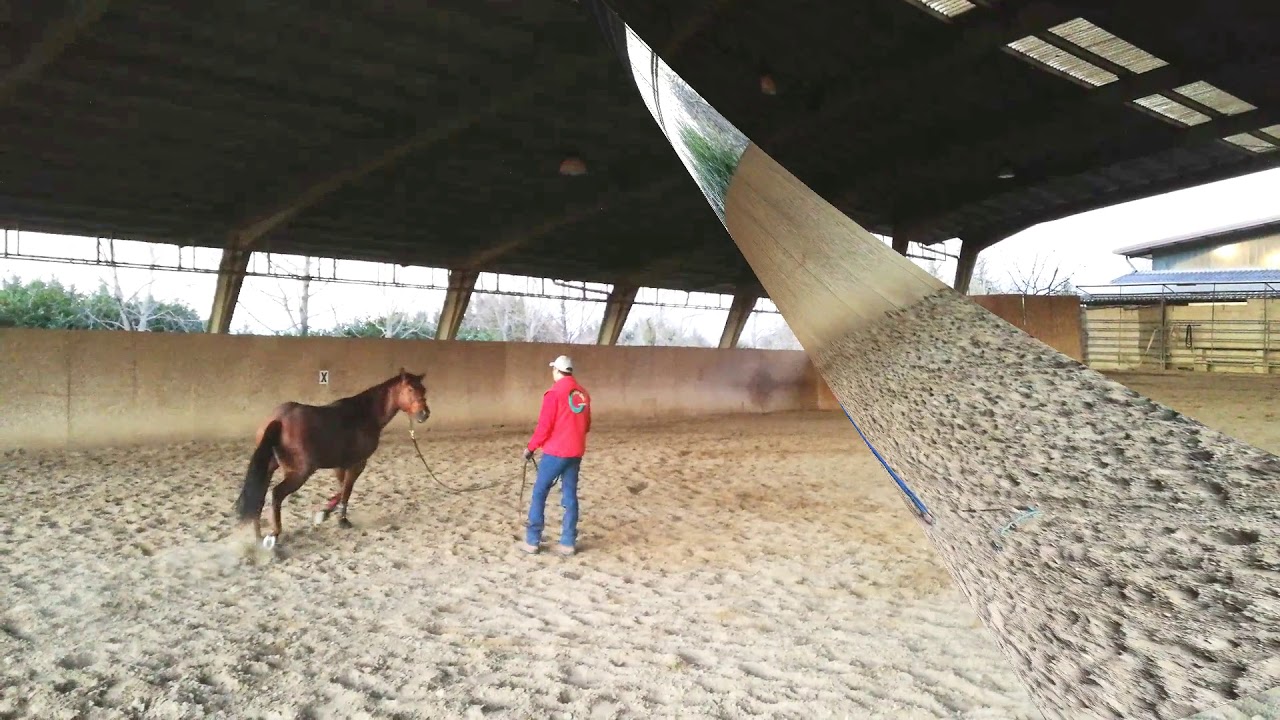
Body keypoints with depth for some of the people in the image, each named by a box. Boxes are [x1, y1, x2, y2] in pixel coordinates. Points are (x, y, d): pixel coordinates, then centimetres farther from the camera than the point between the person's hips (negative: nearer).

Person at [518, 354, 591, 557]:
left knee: (539, 493, 6)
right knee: (570, 495, 10)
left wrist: (530, 447, -1)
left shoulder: (554, 393, -12)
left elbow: (544, 426, -13)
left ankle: (532, 541, 9)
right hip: (576, 453, 6)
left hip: (555, 452, -6)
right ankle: (568, 543, 12)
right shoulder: (583, 394, 7)